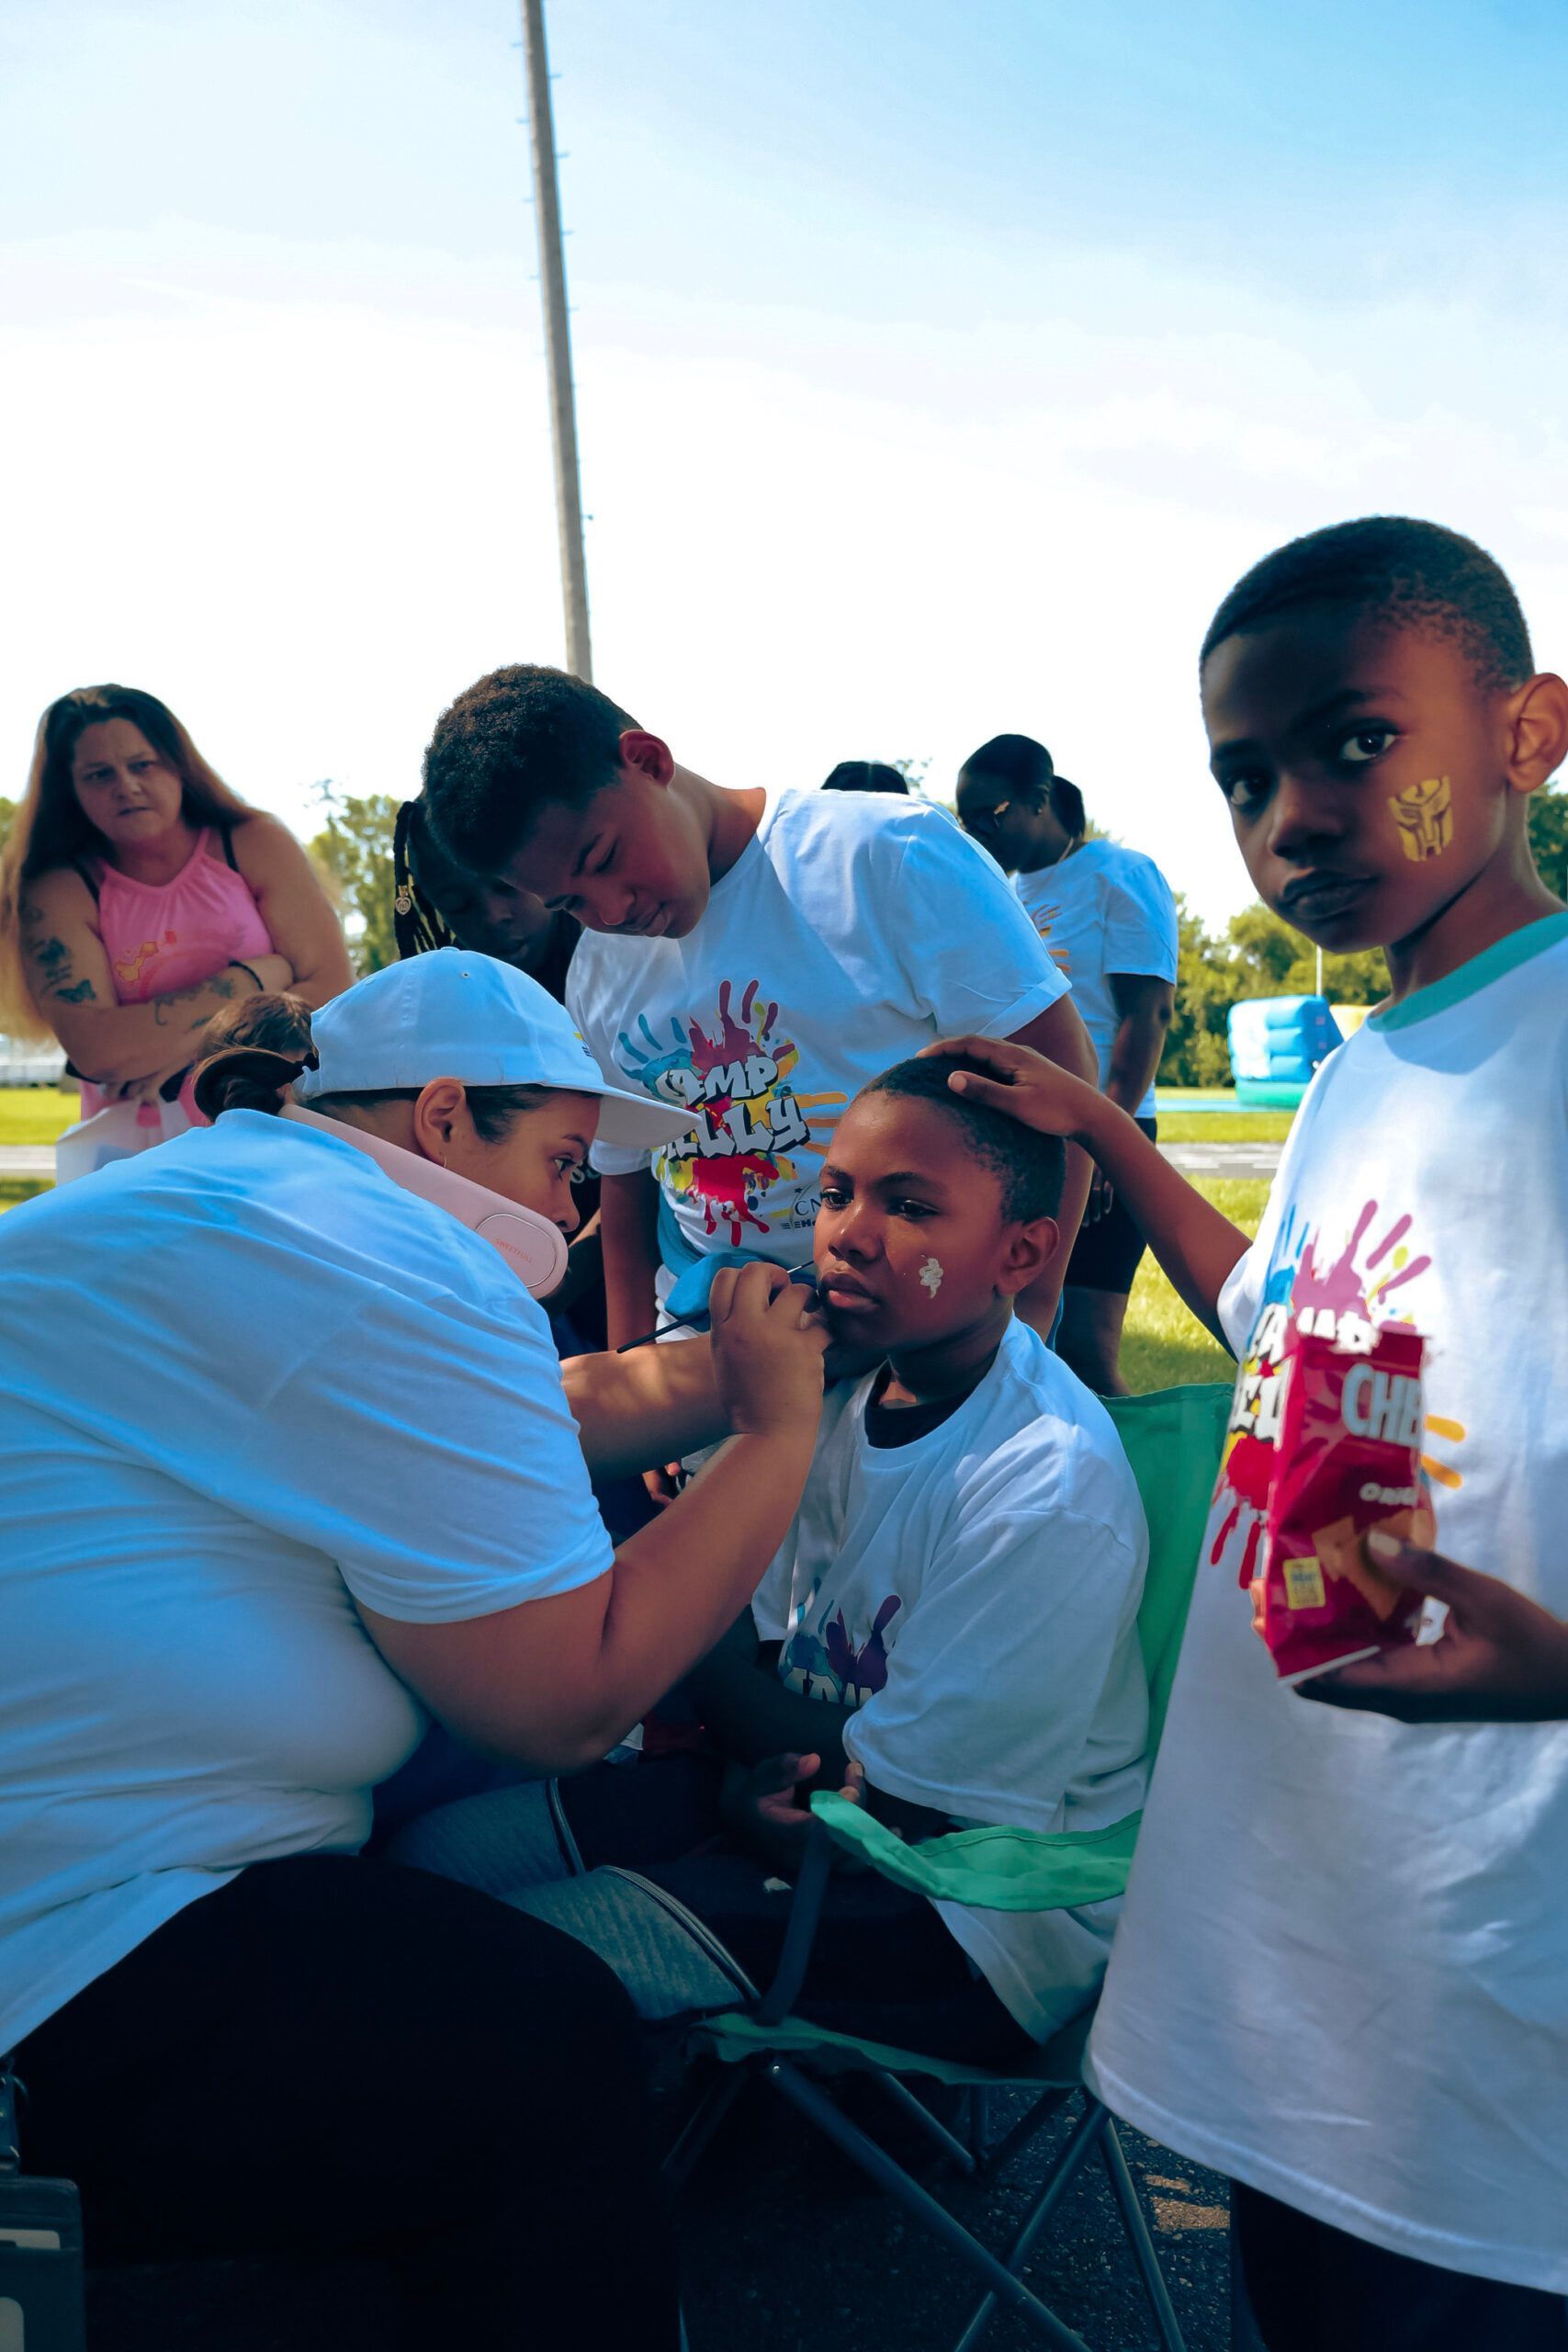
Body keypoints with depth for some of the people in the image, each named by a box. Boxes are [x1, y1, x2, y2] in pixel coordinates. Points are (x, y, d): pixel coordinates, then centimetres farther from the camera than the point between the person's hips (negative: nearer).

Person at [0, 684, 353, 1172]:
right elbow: (95, 1048, -12)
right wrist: (257, 977, -8)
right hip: (135, 1146, 0)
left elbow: (334, 990, -2)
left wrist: (189, 1045, -10)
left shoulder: (255, 844, 5)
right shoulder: (59, 894, 2)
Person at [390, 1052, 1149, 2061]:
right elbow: (744, 1646, 5)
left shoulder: (1052, 1489, -25)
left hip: (975, 1912, -8)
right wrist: (746, 1781, -15)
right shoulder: (846, 1381, -1)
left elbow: (886, 1801, -22)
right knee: (437, 1852, 4)